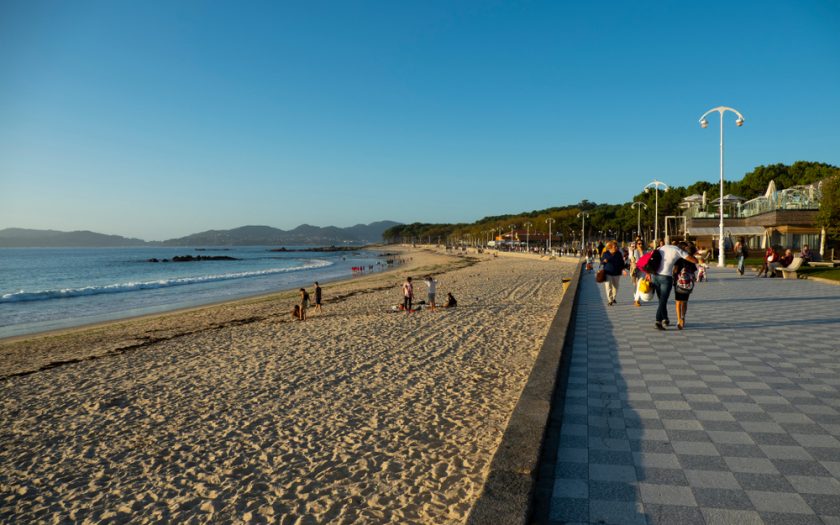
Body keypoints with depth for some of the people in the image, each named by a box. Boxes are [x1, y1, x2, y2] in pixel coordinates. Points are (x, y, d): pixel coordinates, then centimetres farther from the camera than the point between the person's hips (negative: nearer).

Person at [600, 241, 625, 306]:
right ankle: (610, 301, -3)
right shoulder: (605, 253, -2)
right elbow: (601, 261, 5)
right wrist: (604, 261, -17)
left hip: (616, 273, 3)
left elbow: (622, 262, 8)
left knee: (615, 287, 12)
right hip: (608, 273, -2)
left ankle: (613, 298, 33)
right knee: (608, 286, -9)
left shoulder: (618, 253, 2)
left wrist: (622, 269, -4)